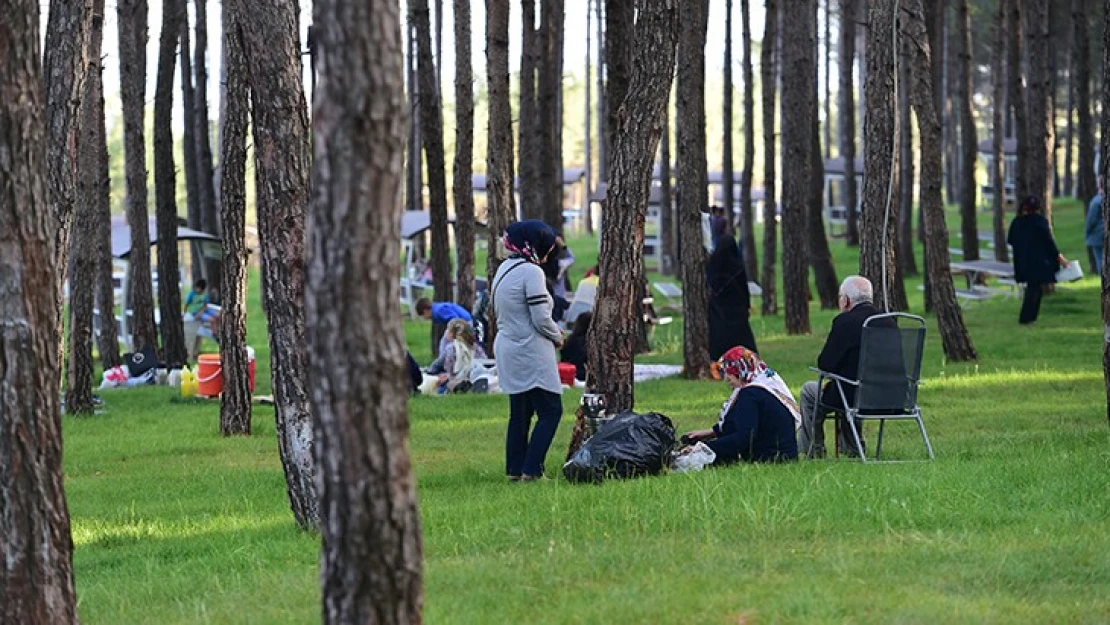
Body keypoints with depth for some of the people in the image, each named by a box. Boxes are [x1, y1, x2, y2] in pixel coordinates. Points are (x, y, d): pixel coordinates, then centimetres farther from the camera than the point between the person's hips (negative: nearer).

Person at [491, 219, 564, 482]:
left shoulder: (504, 269, 12)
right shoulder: (531, 272, -16)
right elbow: (541, 319, -19)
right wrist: (557, 337, 2)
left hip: (507, 350, 9)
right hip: (531, 353, -9)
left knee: (519, 412, 14)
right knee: (551, 411, -4)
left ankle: (515, 470, 14)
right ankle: (531, 470, -9)